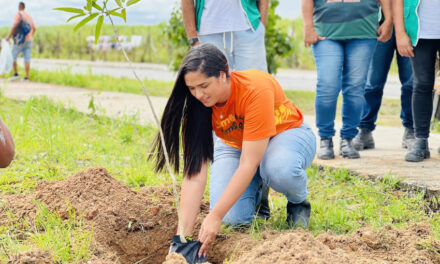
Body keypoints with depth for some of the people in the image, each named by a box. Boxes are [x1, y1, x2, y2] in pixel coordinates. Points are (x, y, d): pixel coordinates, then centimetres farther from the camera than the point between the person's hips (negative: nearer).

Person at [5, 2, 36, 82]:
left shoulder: (18, 15, -6)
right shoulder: (29, 16, 16)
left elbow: (15, 26, -18)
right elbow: (34, 28, 20)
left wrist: (9, 36, -10)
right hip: (28, 40, 6)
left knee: (12, 57, 6)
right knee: (27, 59, -1)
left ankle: (16, 74, -3)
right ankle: (26, 77, -8)